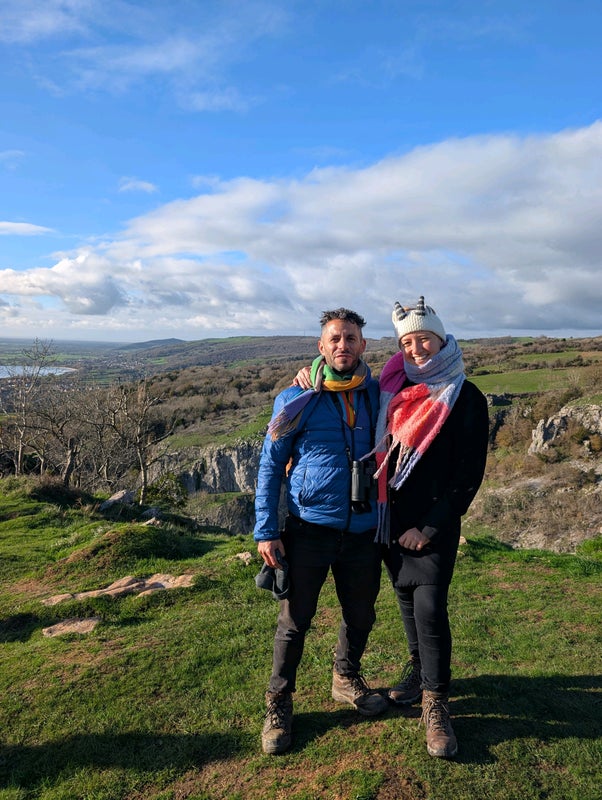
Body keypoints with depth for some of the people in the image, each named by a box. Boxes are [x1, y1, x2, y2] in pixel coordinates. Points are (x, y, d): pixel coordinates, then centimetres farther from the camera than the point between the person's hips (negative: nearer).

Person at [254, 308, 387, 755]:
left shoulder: (378, 396, 2)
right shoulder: (297, 399, -6)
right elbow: (270, 466, -2)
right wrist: (266, 531, -7)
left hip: (364, 530, 3)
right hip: (310, 529, -3)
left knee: (361, 616, 18)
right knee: (295, 620, 7)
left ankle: (347, 679, 45)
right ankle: (279, 704, 29)